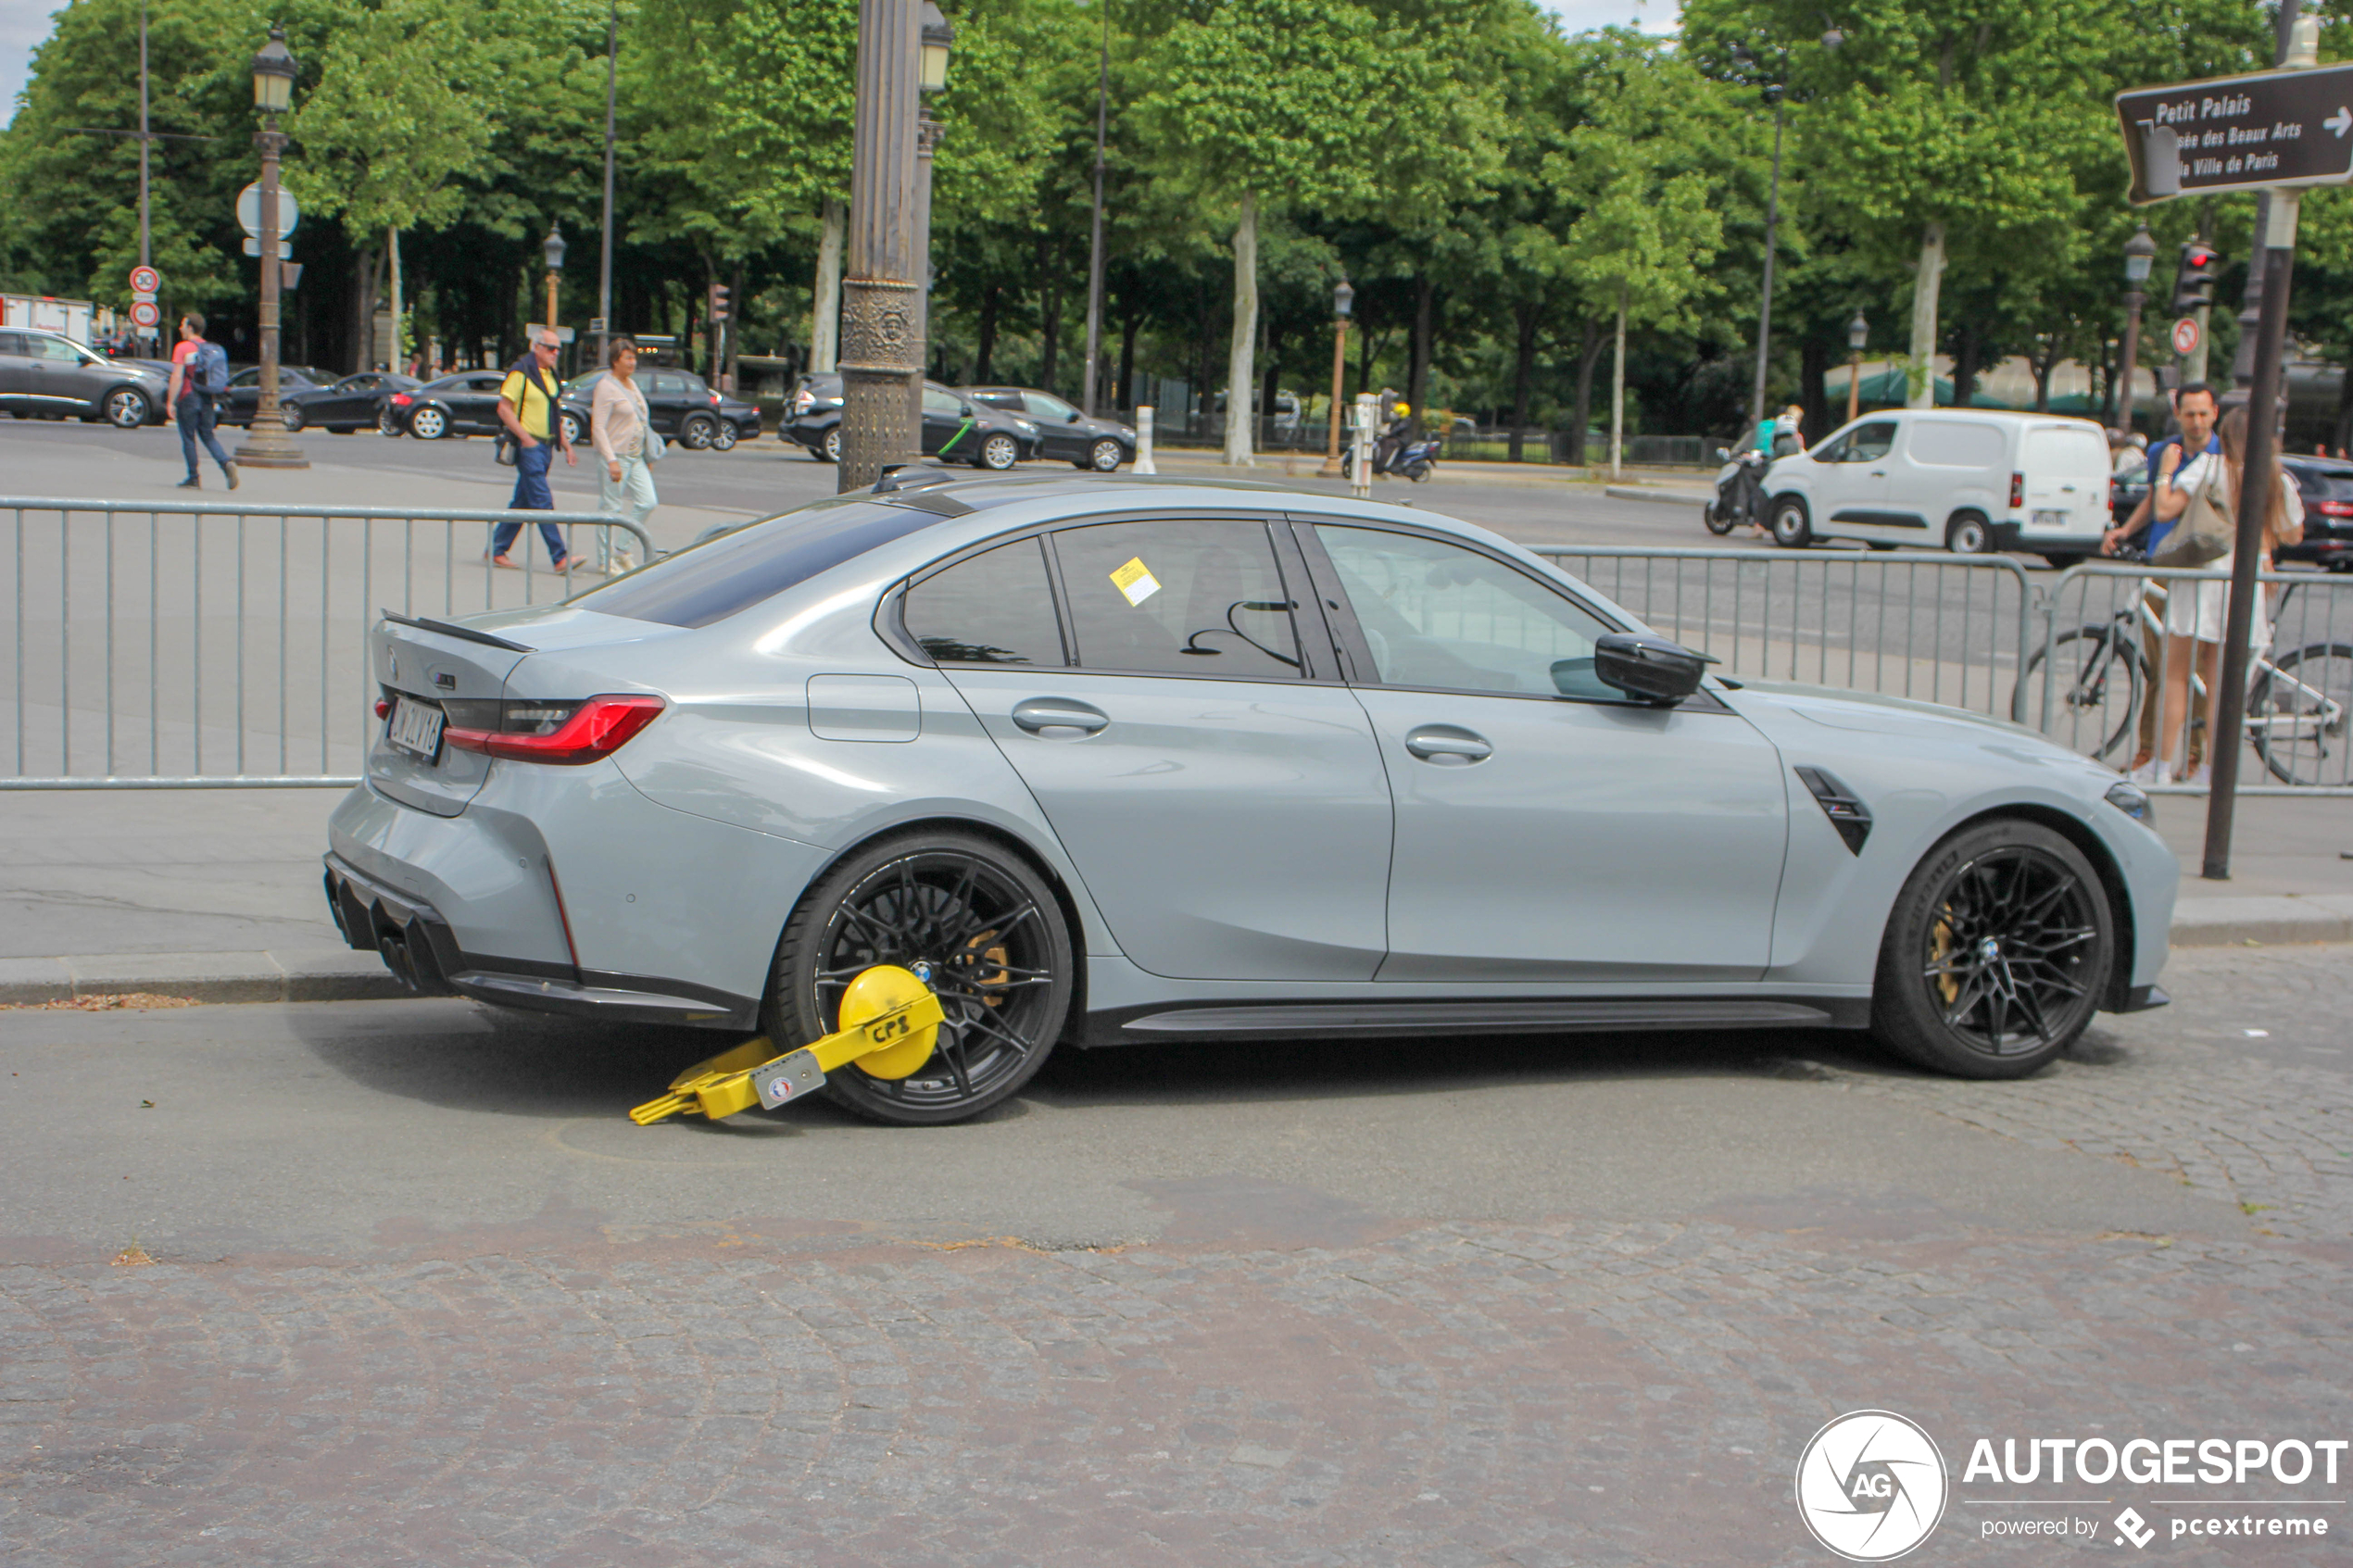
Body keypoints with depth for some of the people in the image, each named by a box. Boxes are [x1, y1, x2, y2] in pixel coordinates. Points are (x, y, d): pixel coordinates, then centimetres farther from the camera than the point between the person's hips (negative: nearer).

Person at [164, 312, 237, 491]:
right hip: (207, 400, 5)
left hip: (188, 398, -5)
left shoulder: (182, 347, -9)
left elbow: (177, 377, -14)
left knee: (188, 438, 3)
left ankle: (194, 478, 4)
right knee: (208, 436, 13)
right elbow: (219, 378, 13)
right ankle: (226, 463, -10)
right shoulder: (213, 349, 9)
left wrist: (171, 401, -12)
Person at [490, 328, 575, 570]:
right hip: (528, 446, -8)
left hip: (545, 446, 8)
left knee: (522, 502, 12)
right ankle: (559, 558, -17)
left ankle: (496, 550, 20)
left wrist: (567, 445, 17)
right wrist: (525, 438, -20)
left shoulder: (551, 375, 16)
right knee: (542, 502, -12)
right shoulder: (520, 372, -9)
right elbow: (504, 408, -13)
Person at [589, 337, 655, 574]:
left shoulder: (632, 384, 15)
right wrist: (611, 460, -22)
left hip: (636, 457, 8)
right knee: (610, 509, -3)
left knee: (647, 502, 3)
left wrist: (648, 456, 18)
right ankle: (605, 560, 5)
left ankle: (623, 549, 16)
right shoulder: (606, 387, -10)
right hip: (615, 456, -8)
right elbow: (598, 427, -15)